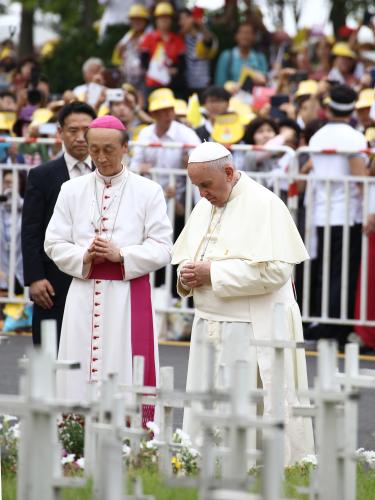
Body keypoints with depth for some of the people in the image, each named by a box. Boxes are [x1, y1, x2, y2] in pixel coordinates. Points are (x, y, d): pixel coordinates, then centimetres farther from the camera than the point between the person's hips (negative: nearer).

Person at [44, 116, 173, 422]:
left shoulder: (149, 192, 2)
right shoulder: (72, 191, 9)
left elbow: (162, 249, -2)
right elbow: (55, 243, 8)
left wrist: (121, 255, -16)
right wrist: (84, 258, -11)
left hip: (130, 296, -2)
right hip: (84, 296, 2)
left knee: (126, 374, -4)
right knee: (80, 378, 1)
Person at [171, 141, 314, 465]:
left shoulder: (264, 205, -11)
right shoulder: (205, 207, 13)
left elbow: (275, 270, -20)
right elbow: (187, 257, 22)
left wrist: (213, 273, -18)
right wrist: (187, 276, -3)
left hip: (253, 332, -7)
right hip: (209, 326, 7)